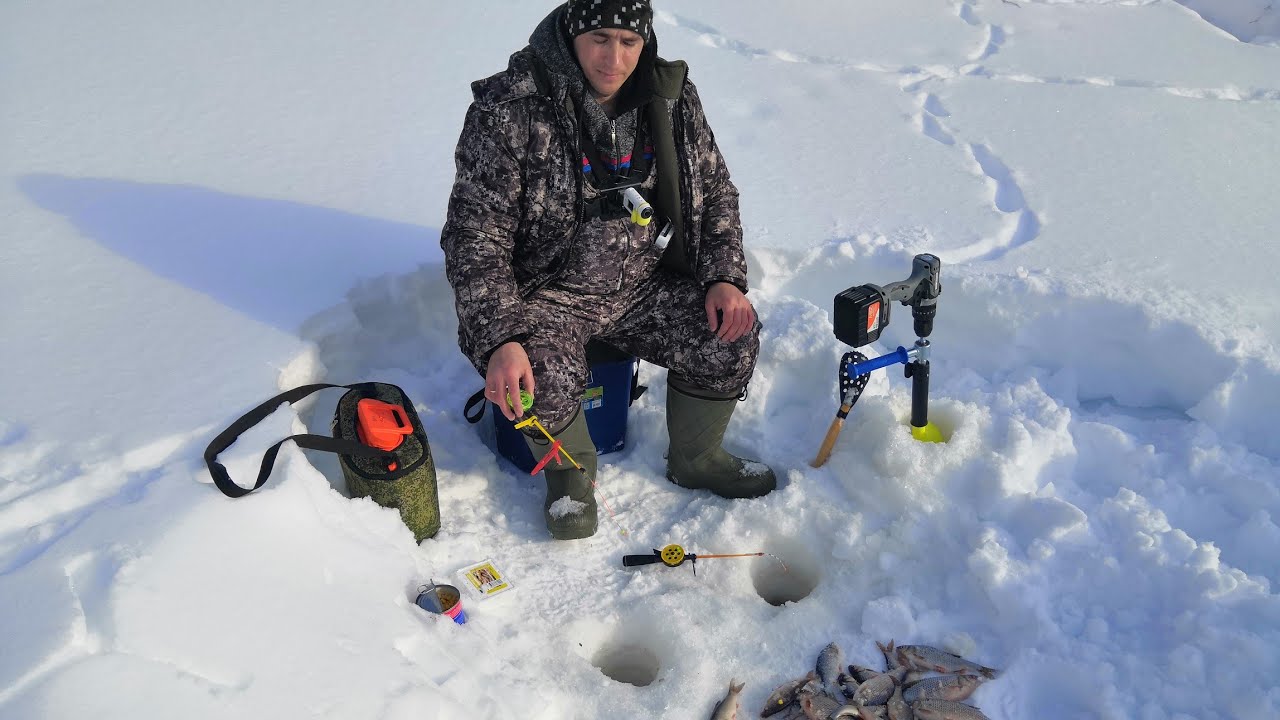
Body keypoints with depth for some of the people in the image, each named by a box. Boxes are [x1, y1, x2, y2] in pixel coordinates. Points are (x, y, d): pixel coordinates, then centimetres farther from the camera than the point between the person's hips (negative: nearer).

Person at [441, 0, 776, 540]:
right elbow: (475, 235, -18)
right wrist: (499, 340, -30)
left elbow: (716, 192, 9)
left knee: (732, 337, -14)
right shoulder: (509, 111, -18)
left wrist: (724, 277, -7)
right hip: (546, 292, -4)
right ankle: (571, 471, 7)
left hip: (645, 284, 4)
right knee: (543, 382, -31)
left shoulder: (673, 97, -3)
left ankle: (695, 460, 16)